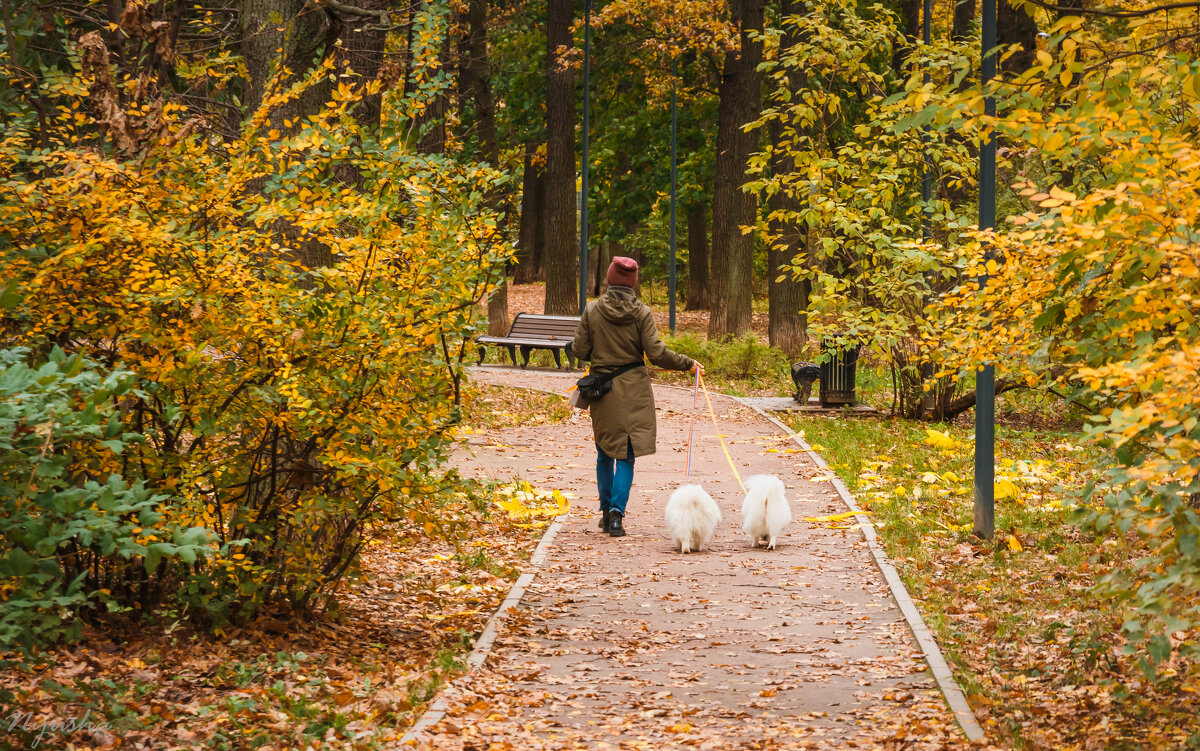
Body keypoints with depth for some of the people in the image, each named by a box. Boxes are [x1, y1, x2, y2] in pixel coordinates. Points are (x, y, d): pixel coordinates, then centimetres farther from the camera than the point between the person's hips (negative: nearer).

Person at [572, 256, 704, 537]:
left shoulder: (592, 310, -5)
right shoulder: (641, 312, -8)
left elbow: (580, 350, -3)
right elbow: (656, 353, -10)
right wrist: (688, 364, 3)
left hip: (602, 389, 1)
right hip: (633, 390, -1)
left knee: (604, 453, 16)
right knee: (626, 455, 2)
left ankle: (606, 511, 21)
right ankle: (617, 513, -9)